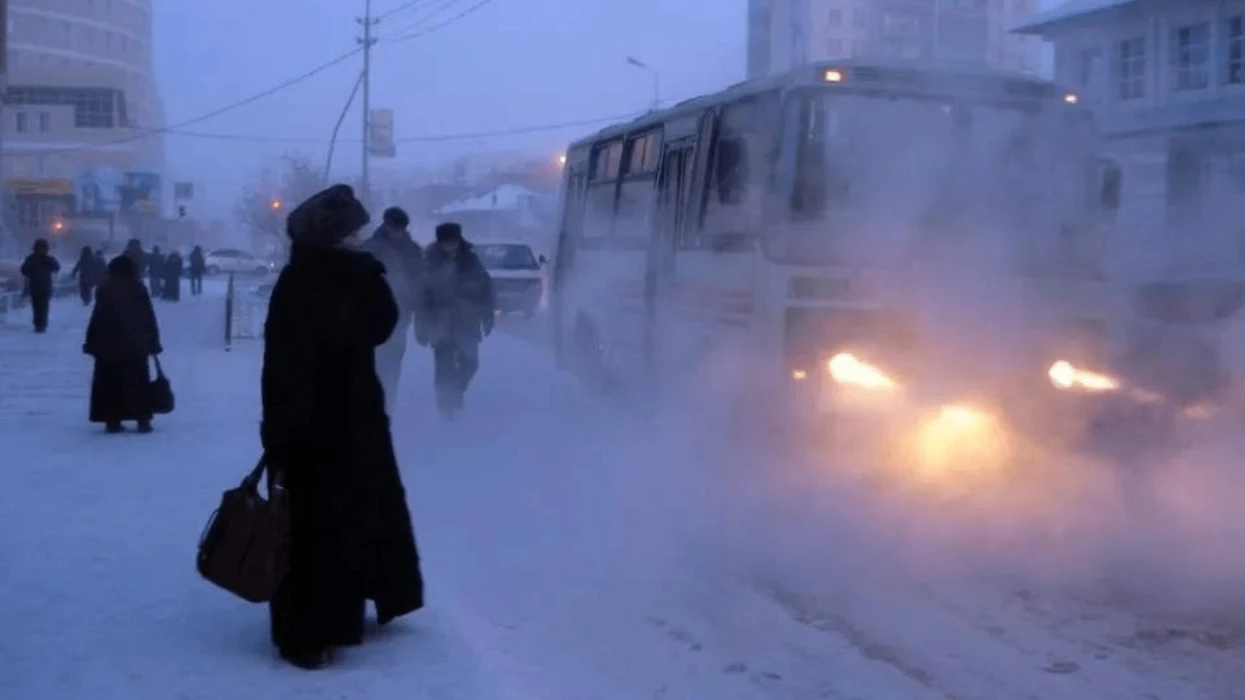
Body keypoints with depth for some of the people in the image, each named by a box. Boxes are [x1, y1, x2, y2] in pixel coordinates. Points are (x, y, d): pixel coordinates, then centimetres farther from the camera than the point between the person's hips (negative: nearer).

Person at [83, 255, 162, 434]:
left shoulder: (104, 291, -3)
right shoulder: (139, 290, 1)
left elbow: (97, 320, -4)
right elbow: (150, 319, 1)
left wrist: (91, 343, 3)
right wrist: (154, 342, 7)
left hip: (108, 346, -1)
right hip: (135, 345, 1)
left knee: (111, 384, 4)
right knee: (139, 383, 5)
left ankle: (113, 421, 0)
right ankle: (143, 420, 1)